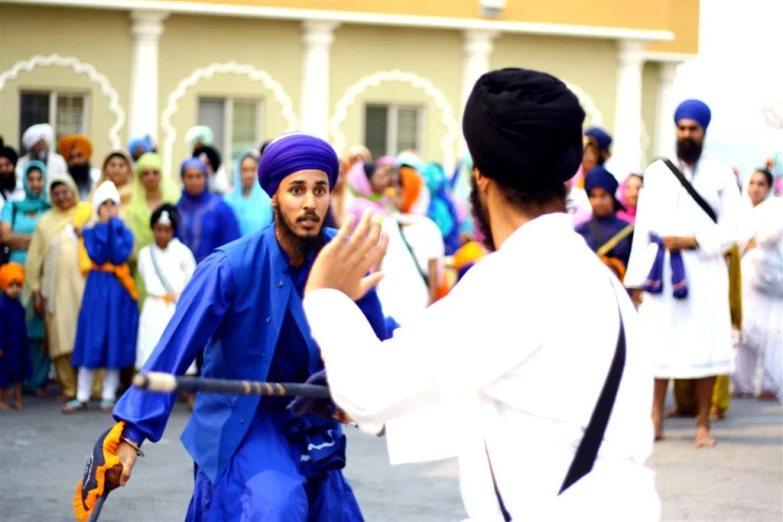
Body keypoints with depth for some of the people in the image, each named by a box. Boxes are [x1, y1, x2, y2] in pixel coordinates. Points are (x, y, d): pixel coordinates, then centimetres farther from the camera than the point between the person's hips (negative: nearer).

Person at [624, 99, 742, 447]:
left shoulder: (721, 175, 6)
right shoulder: (656, 172, 10)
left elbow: (729, 229, 1)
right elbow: (643, 227, 6)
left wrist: (692, 241, -14)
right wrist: (637, 277, 0)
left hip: (704, 271, -1)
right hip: (660, 270, 1)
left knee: (705, 346, -2)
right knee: (658, 345, 0)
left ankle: (703, 425, 3)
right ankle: (656, 420, 7)